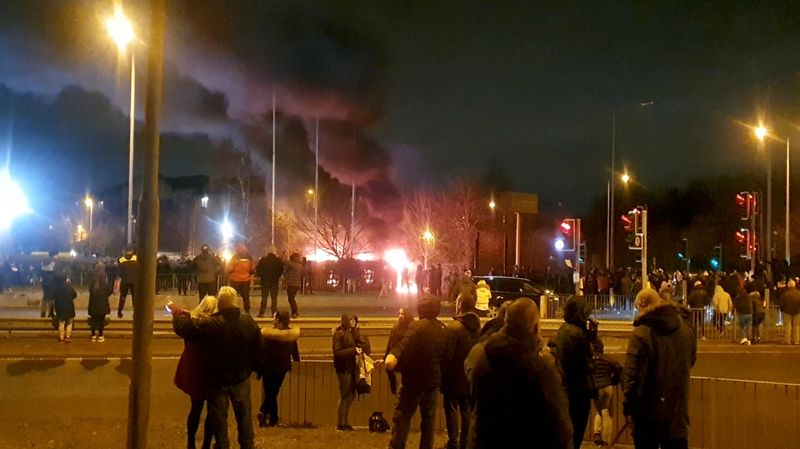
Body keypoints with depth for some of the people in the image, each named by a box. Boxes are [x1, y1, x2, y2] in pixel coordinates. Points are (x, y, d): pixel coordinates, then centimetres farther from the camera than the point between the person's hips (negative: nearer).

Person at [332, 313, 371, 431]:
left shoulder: (354, 333, 15)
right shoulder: (339, 334, -7)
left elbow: (366, 349, 15)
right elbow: (337, 352, -14)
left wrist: (360, 349, -7)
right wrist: (353, 351, -20)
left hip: (353, 367, 7)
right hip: (344, 369, -7)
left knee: (351, 396, 9)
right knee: (344, 396, -4)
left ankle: (346, 423, 16)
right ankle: (340, 424, 1)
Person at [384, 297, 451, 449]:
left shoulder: (417, 326, -12)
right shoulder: (443, 329, 7)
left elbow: (405, 345, -31)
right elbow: (447, 357, 12)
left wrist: (393, 355, -45)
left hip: (414, 379, -5)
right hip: (433, 380, 5)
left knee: (403, 415, 1)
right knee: (428, 419, 12)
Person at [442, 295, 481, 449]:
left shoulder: (453, 326, -16)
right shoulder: (479, 327, -1)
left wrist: (442, 373, -6)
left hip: (454, 375, -5)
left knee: (452, 408, 5)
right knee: (467, 410, 14)